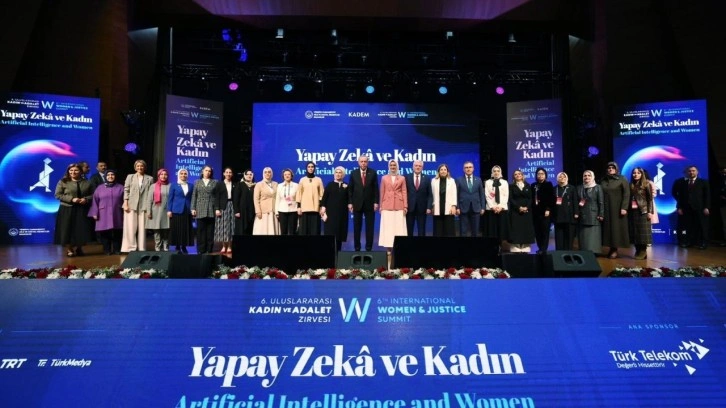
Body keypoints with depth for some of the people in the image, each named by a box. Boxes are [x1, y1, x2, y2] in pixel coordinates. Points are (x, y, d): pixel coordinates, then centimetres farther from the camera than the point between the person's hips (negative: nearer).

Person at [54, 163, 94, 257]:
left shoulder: (86, 183, 8)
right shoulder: (63, 182, 1)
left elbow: (92, 195, 10)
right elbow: (58, 195, -4)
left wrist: (86, 199, -11)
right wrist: (71, 199, -15)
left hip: (82, 210, 2)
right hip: (67, 210, -2)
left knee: (81, 230, 1)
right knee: (68, 229, -1)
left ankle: (78, 248, 14)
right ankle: (69, 249, 7)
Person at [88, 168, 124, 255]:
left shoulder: (120, 187, 7)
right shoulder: (99, 188, 8)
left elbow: (124, 200, 5)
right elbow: (95, 201, 5)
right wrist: (94, 213, -3)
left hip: (116, 214, 0)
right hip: (103, 214, 0)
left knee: (116, 233, 2)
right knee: (104, 232, -2)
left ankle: (117, 250, 10)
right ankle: (107, 250, 7)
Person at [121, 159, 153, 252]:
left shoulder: (150, 179, 9)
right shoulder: (130, 177, 13)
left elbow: (151, 193, 4)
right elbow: (126, 191, 7)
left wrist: (150, 207, -3)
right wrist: (125, 204, -4)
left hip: (144, 206, 0)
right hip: (131, 205, 0)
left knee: (142, 228, 1)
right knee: (131, 228, -3)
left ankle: (141, 249, 6)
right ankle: (131, 248, 3)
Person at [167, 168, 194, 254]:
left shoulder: (190, 186, 11)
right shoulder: (174, 186, 4)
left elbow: (192, 199, 11)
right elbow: (170, 199, 1)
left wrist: (193, 209, 3)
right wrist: (169, 210, -7)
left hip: (187, 211, 2)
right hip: (177, 211, -2)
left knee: (186, 229, 3)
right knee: (177, 229, -1)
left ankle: (184, 247, 11)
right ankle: (177, 248, 5)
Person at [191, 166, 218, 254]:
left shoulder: (215, 182, 10)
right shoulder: (197, 182, 14)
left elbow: (217, 197, 4)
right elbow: (194, 196, 9)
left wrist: (217, 209, -5)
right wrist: (193, 208, 0)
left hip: (211, 210, -1)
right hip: (200, 210, 1)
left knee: (210, 231, 0)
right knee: (200, 231, 0)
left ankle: (209, 250, 4)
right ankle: (201, 250, 3)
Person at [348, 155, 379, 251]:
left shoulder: (373, 173, 1)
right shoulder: (353, 173, 3)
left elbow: (376, 189, 1)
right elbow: (350, 189, 3)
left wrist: (376, 202, -6)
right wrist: (350, 202, -4)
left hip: (369, 204, -1)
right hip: (357, 204, 1)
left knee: (369, 228, 3)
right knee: (357, 228, 6)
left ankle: (369, 248, 10)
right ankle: (357, 248, 14)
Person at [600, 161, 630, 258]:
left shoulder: (622, 180, -1)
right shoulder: (603, 181, 10)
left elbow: (626, 194, -8)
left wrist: (624, 207, -17)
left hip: (617, 208, -4)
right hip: (606, 208, 4)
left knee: (616, 227, -3)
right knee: (608, 227, 3)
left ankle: (615, 249, 0)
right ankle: (611, 248, 8)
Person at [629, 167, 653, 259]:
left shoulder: (646, 184, 0)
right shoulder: (631, 185, 11)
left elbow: (650, 199, -3)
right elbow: (629, 199, 8)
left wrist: (650, 211, -10)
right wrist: (627, 210, 1)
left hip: (643, 211, -4)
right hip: (632, 211, 4)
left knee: (643, 231, -3)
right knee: (634, 231, 5)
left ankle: (643, 251, 2)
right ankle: (638, 251, 12)